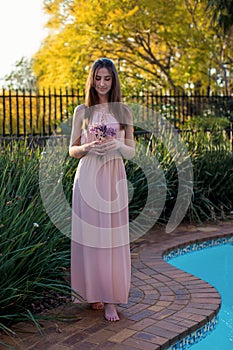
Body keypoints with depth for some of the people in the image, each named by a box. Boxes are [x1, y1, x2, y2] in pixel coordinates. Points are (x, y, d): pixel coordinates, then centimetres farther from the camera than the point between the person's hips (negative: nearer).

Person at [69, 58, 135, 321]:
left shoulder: (124, 112, 8)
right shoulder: (82, 111, 6)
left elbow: (131, 153, 8)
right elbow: (72, 150, 9)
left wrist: (117, 145, -13)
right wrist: (88, 147, -12)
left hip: (113, 179, 0)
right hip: (87, 178, 0)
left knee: (113, 238, -1)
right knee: (89, 235, 2)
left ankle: (110, 300, 5)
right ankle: (91, 291, 17)